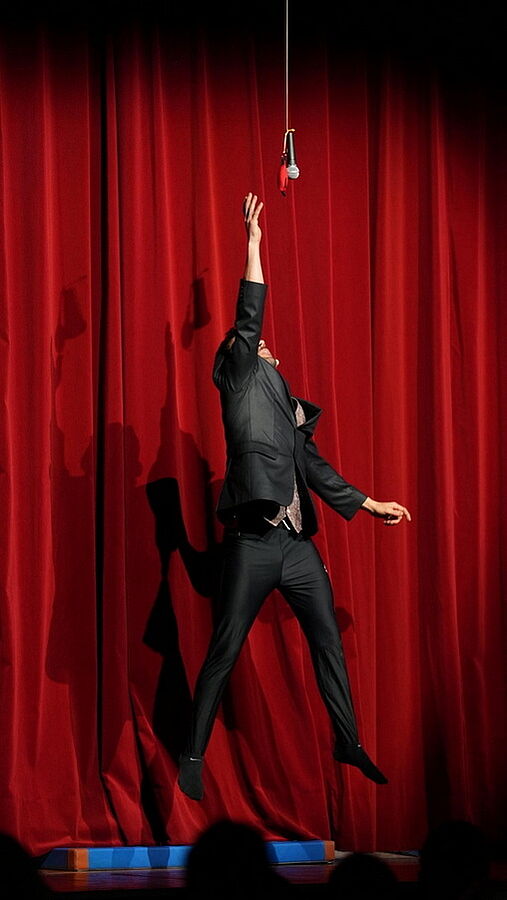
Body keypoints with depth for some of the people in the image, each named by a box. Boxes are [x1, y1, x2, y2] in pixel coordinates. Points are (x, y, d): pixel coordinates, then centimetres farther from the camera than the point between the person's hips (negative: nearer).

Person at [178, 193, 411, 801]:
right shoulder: (240, 384, 4)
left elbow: (314, 468, 26)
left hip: (298, 544, 7)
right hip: (253, 544, -7)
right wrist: (253, 247, -10)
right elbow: (246, 323, -7)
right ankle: (193, 755, 3)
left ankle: (348, 742, 18)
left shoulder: (286, 404, 22)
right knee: (225, 651, -4)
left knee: (328, 641, 8)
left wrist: (370, 504, 29)